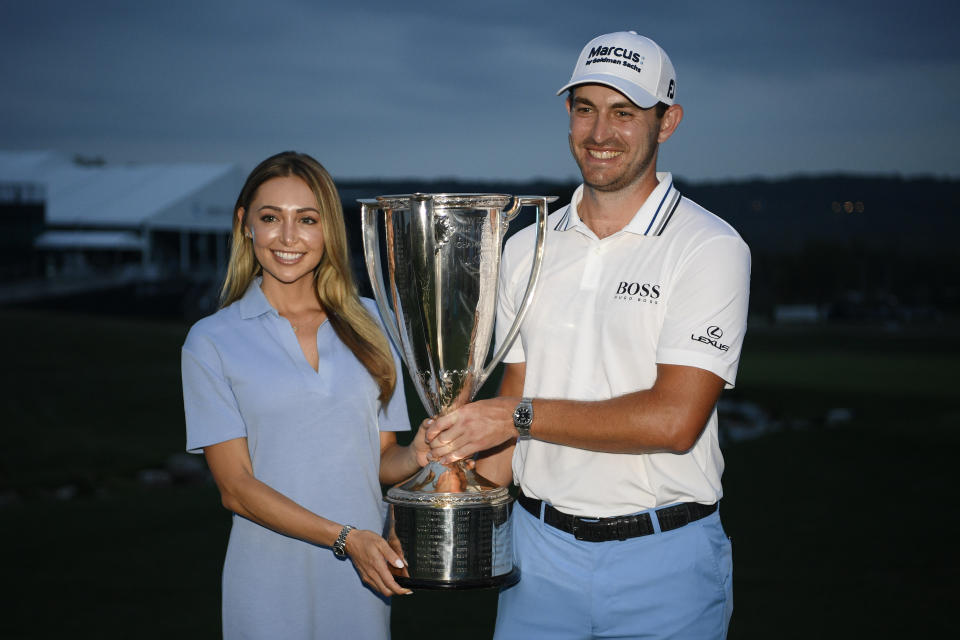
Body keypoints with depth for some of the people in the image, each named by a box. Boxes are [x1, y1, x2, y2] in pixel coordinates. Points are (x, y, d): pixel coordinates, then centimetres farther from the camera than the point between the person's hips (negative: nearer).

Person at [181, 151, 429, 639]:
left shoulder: (368, 322, 6)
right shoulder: (212, 342, -2)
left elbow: (381, 460, 9)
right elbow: (235, 487, -8)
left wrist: (415, 456, -13)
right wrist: (344, 537, -18)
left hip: (363, 580, 3)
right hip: (270, 585, -2)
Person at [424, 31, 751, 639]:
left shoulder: (710, 248, -9)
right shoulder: (526, 249, 8)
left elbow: (674, 418, -19)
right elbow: (514, 401, 10)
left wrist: (521, 416, -16)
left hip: (664, 560, -4)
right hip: (540, 547, 4)